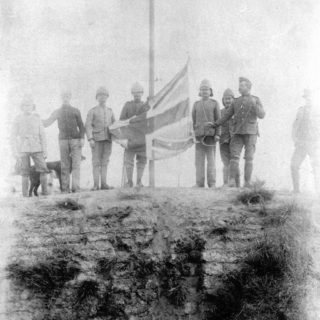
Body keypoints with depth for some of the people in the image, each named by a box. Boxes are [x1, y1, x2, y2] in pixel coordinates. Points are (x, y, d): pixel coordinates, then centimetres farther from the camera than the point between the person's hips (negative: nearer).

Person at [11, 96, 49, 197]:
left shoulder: (37, 118, 6)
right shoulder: (17, 119, 0)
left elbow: (42, 135, 7)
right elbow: (13, 137, 0)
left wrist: (45, 150, 1)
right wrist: (15, 152, -9)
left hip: (36, 148, 2)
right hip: (23, 149, -2)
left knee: (43, 170, -9)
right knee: (25, 173, -5)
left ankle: (45, 192, 1)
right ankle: (25, 195, 2)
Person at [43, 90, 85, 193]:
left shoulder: (76, 111, 14)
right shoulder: (57, 112, 16)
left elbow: (81, 126, 8)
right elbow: (46, 123, 15)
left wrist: (82, 138, -5)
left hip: (75, 139, -1)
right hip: (63, 140, 1)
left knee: (76, 164, -8)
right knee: (65, 166, -2)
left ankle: (75, 188, -10)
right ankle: (65, 189, -1)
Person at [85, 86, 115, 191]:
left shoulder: (110, 111, 15)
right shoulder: (92, 111, 2)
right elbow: (88, 126, -6)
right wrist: (90, 139, -17)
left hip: (108, 140, 4)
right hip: (97, 139, -3)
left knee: (105, 162, 3)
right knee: (96, 162, -4)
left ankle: (103, 184, 5)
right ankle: (96, 185, -3)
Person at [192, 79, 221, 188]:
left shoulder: (214, 103, 5)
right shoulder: (196, 104, 12)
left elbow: (218, 120, 2)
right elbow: (193, 120, 13)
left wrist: (217, 134, -7)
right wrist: (192, 133, 7)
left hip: (211, 134, -2)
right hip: (199, 135, 2)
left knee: (211, 160, -2)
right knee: (199, 160, 0)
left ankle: (212, 184, 1)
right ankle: (199, 184, 3)